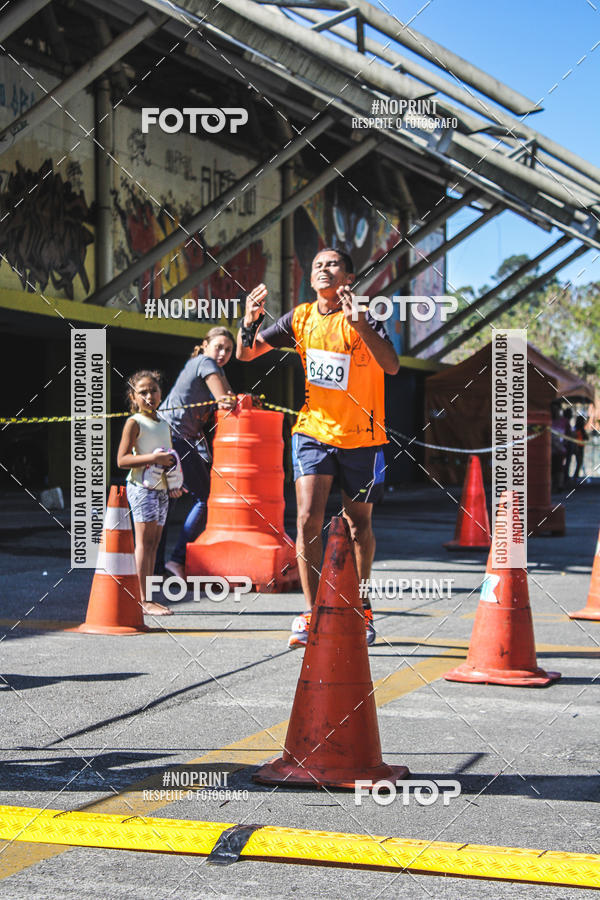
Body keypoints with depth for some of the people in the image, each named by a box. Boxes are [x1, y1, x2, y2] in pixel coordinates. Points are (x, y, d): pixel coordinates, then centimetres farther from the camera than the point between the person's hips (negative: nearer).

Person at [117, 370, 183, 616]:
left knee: (153, 543, 8)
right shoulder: (134, 423, -5)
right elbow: (122, 460, -13)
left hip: (162, 489, 7)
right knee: (144, 542, -10)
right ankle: (143, 601, -11)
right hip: (142, 487, -7)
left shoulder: (164, 425, 17)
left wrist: (174, 484, 11)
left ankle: (149, 598, 11)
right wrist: (153, 458, -21)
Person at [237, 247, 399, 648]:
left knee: (358, 524, 10)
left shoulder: (363, 319, -12)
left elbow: (392, 366, -27)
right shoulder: (301, 318, 1)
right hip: (313, 431, 2)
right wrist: (250, 321, -12)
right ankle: (311, 615, -7)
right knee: (308, 520, -13)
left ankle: (361, 609, 30)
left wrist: (358, 323, -37)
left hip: (361, 436, -2)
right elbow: (247, 353, 8)